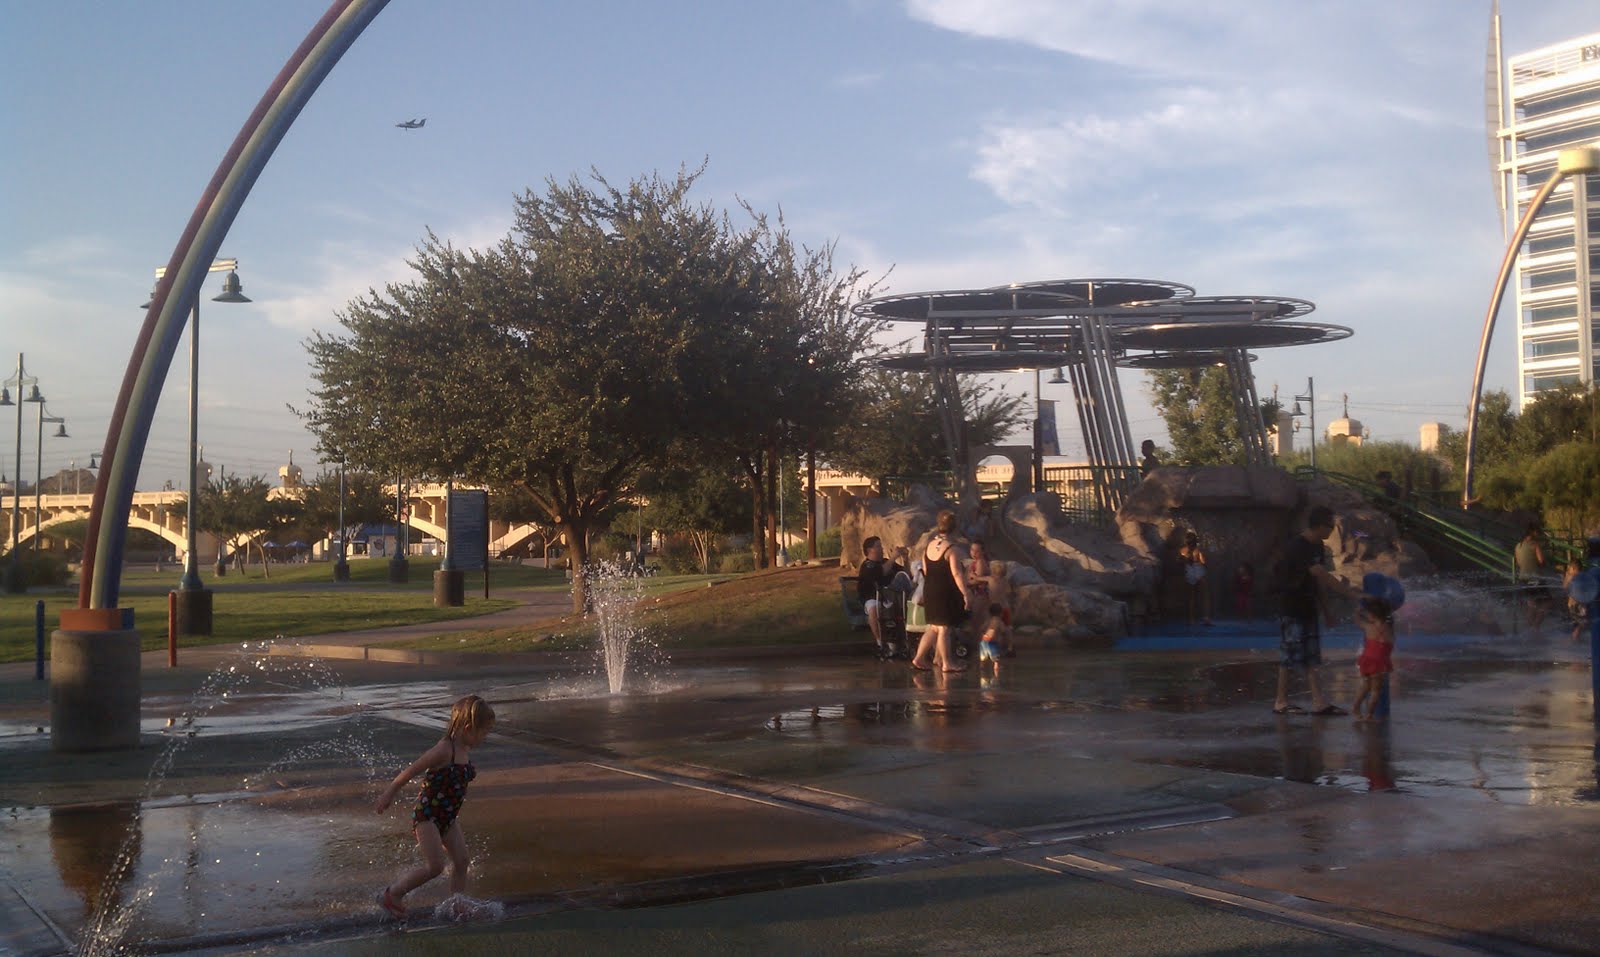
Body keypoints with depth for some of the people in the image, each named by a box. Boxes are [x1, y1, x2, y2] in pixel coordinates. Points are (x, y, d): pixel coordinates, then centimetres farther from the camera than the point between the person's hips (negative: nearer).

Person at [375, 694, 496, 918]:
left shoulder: (465, 751, 3)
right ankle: (391, 894, 5)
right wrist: (388, 794, -7)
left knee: (461, 859, 2)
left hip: (447, 817, 8)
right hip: (427, 815, -8)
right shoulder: (443, 751, -23)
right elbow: (410, 771, -16)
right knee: (435, 866, -11)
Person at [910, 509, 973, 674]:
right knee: (944, 628, -1)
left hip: (930, 591, 7)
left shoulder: (929, 546, 6)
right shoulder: (951, 549, -16)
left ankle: (919, 658, 11)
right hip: (946, 593, -7)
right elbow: (957, 574, -20)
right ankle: (946, 663, 6)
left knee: (934, 627, 15)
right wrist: (966, 593, -17)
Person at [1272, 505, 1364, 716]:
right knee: (1290, 655, -3)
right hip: (1291, 607, -9)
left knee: (1311, 656, 5)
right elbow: (1323, 576, -28)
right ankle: (1281, 702, 6)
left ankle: (1318, 702, 4)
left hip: (1307, 607, 9)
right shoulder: (1297, 548, -22)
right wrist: (1350, 593, -30)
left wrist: (1325, 607, 14)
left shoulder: (1316, 546, 8)